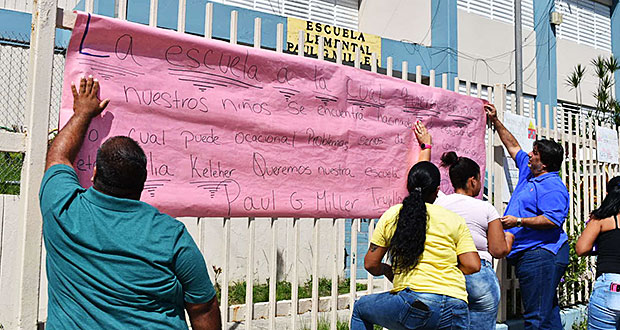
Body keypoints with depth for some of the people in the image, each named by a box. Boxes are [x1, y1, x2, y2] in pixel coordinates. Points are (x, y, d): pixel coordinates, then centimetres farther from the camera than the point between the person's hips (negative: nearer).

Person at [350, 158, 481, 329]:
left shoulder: (391, 215, 6)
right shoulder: (455, 220, 8)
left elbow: (371, 264, 7)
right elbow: (473, 266, 2)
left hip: (415, 303, -2)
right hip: (456, 313, 3)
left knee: (360, 308, 22)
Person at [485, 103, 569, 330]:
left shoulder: (553, 187, -12)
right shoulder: (529, 171, 17)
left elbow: (552, 220, -24)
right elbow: (513, 146, 29)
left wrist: (519, 221, -25)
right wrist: (496, 121, 30)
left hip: (541, 255, -10)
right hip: (528, 254, 10)